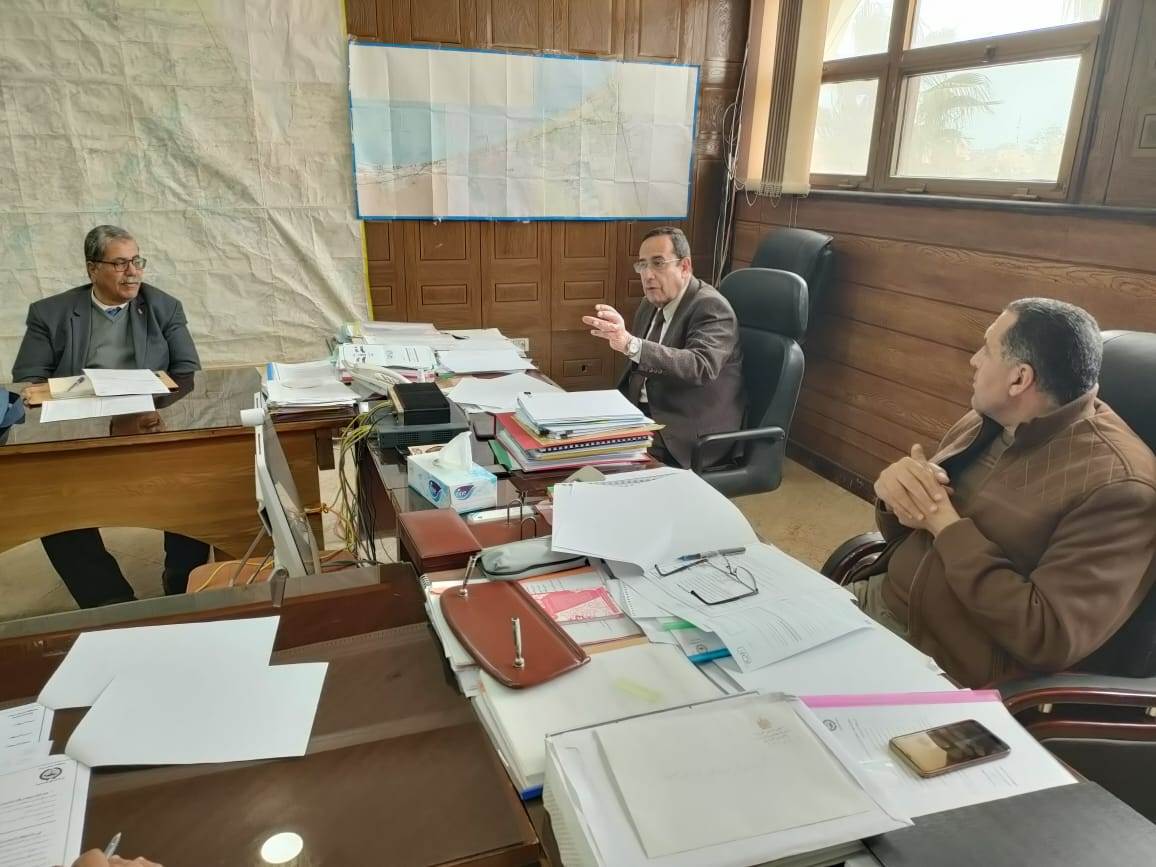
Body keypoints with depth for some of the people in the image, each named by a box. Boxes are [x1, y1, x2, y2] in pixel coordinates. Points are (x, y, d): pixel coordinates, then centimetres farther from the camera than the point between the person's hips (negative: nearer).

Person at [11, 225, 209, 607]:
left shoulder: (164, 308, 11)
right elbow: (26, 381, 5)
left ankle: (184, 591, -13)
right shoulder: (50, 314, 10)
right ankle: (111, 602, -13)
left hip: (154, 432, 0)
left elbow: (188, 372, 6)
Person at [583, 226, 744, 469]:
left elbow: (701, 366, -34)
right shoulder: (650, 306, 10)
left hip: (689, 433, -7)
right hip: (644, 414, 8)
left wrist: (630, 344, -45)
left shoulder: (711, 308, -15)